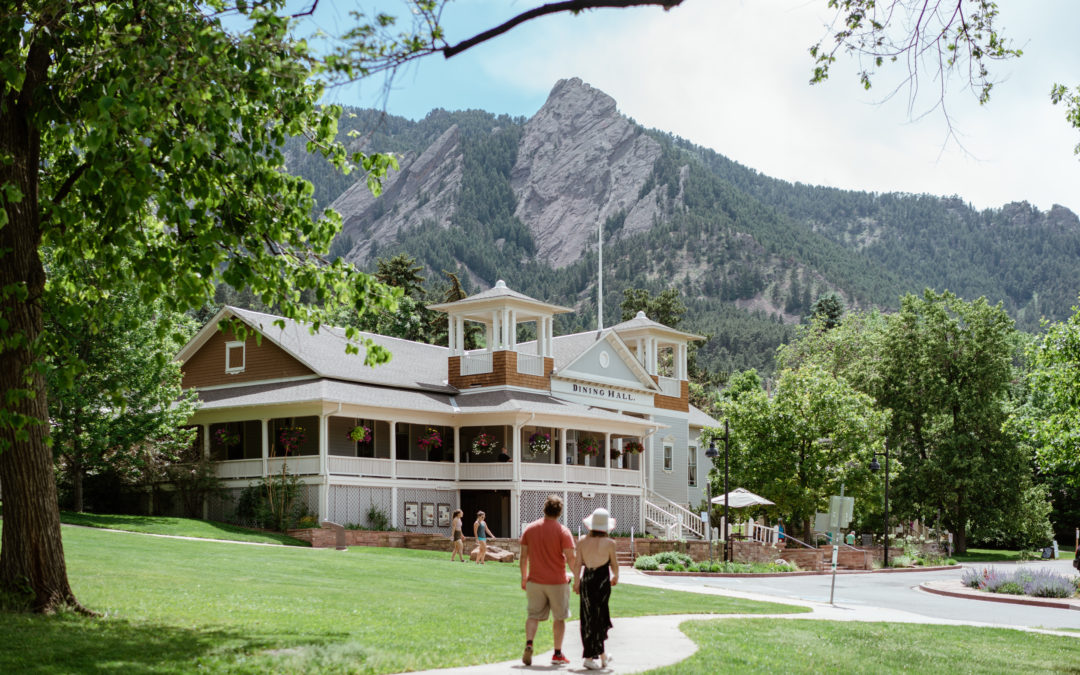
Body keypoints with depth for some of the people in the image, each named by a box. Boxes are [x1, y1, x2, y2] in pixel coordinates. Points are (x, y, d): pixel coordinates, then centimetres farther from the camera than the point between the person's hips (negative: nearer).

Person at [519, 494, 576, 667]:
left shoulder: (529, 529, 1)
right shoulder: (563, 531, -10)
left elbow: (524, 556, 5)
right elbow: (570, 558, -14)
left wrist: (524, 578, 14)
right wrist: (577, 576, -2)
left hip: (534, 581, 3)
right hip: (557, 582, -2)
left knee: (533, 615, 10)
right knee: (559, 618, 12)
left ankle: (528, 645, -13)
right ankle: (557, 654, 16)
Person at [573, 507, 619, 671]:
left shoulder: (582, 541, -2)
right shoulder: (609, 543, -9)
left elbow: (577, 563, -1)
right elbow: (614, 564, 1)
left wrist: (576, 582, 10)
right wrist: (615, 577, 20)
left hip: (586, 580, 3)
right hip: (602, 580, -3)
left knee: (590, 616, 14)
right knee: (596, 618, 6)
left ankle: (602, 655, 21)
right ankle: (589, 657, 9)